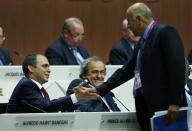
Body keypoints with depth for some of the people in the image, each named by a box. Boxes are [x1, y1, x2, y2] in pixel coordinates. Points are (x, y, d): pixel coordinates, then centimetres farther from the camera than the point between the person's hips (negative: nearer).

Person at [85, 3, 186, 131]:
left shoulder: (165, 32, -8)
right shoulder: (142, 42, 20)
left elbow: (177, 67, -15)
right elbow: (127, 70, 23)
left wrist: (174, 103, -20)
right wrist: (99, 90, 20)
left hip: (164, 105, -8)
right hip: (145, 105, 8)